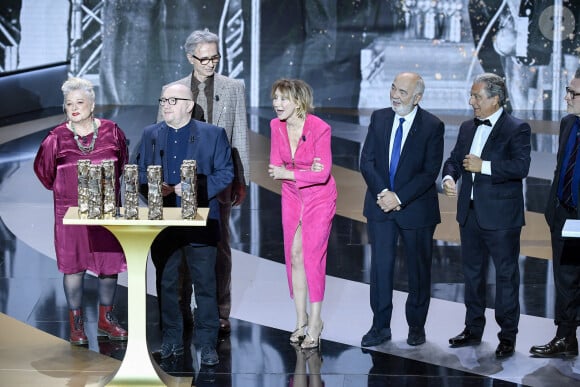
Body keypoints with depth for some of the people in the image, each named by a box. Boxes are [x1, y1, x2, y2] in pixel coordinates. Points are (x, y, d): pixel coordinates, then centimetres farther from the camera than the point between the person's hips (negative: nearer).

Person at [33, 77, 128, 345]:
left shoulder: (111, 132, -1)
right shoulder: (57, 137, -5)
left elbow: (122, 163, 16)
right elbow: (43, 168, 10)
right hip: (71, 210, -1)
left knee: (110, 263, 6)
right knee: (74, 265, 2)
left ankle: (106, 319, 22)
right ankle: (76, 325, 11)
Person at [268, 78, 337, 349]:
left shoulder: (319, 128, -22)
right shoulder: (276, 126, -6)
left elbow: (323, 173, -23)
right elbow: (275, 166, -5)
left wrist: (287, 173, -19)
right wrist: (307, 171, -20)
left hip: (319, 197, -5)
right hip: (292, 196, 5)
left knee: (312, 256, -6)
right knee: (294, 255, 6)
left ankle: (315, 322, 3)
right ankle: (301, 317, 17)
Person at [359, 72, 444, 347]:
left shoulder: (432, 126, -9)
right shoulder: (379, 118, 3)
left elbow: (430, 172, -13)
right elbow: (367, 161, 0)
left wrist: (399, 197, -18)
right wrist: (382, 193, -14)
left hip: (416, 208, -3)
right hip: (380, 205, 3)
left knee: (418, 269, 8)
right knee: (380, 266, 2)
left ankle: (416, 326, 21)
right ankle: (380, 326, 10)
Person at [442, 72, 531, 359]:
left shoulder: (517, 129, -10)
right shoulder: (467, 128, 12)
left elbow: (521, 166, -22)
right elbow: (454, 159, 15)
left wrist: (484, 166, -21)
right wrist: (449, 177, -6)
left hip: (501, 216, -7)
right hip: (470, 214, 7)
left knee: (506, 275, 1)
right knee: (472, 273, 16)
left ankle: (508, 336, 9)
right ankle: (473, 329, 28)